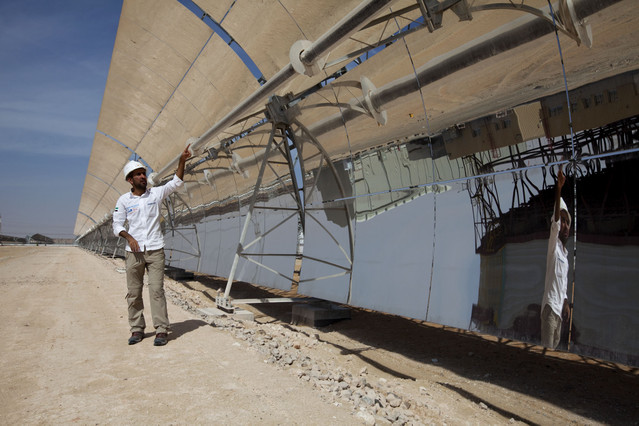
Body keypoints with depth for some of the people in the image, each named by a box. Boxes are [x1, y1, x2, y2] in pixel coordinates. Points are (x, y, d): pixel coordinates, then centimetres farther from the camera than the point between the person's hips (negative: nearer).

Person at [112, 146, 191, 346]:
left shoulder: (156, 193, 5)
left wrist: (182, 160, -16)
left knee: (156, 289, -6)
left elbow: (176, 182, -4)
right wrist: (129, 237, -12)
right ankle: (137, 329, 19)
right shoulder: (124, 200, 5)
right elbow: (117, 224, 7)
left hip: (155, 250, -1)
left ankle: (161, 330, -2)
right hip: (133, 252, 2)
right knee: (133, 292, 6)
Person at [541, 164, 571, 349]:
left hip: (560, 307, 8)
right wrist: (558, 189, -35)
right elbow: (555, 220, -22)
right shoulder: (553, 245, -4)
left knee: (555, 346, 12)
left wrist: (566, 302, 10)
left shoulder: (566, 252, 19)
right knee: (547, 348, -11)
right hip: (550, 305, -8)